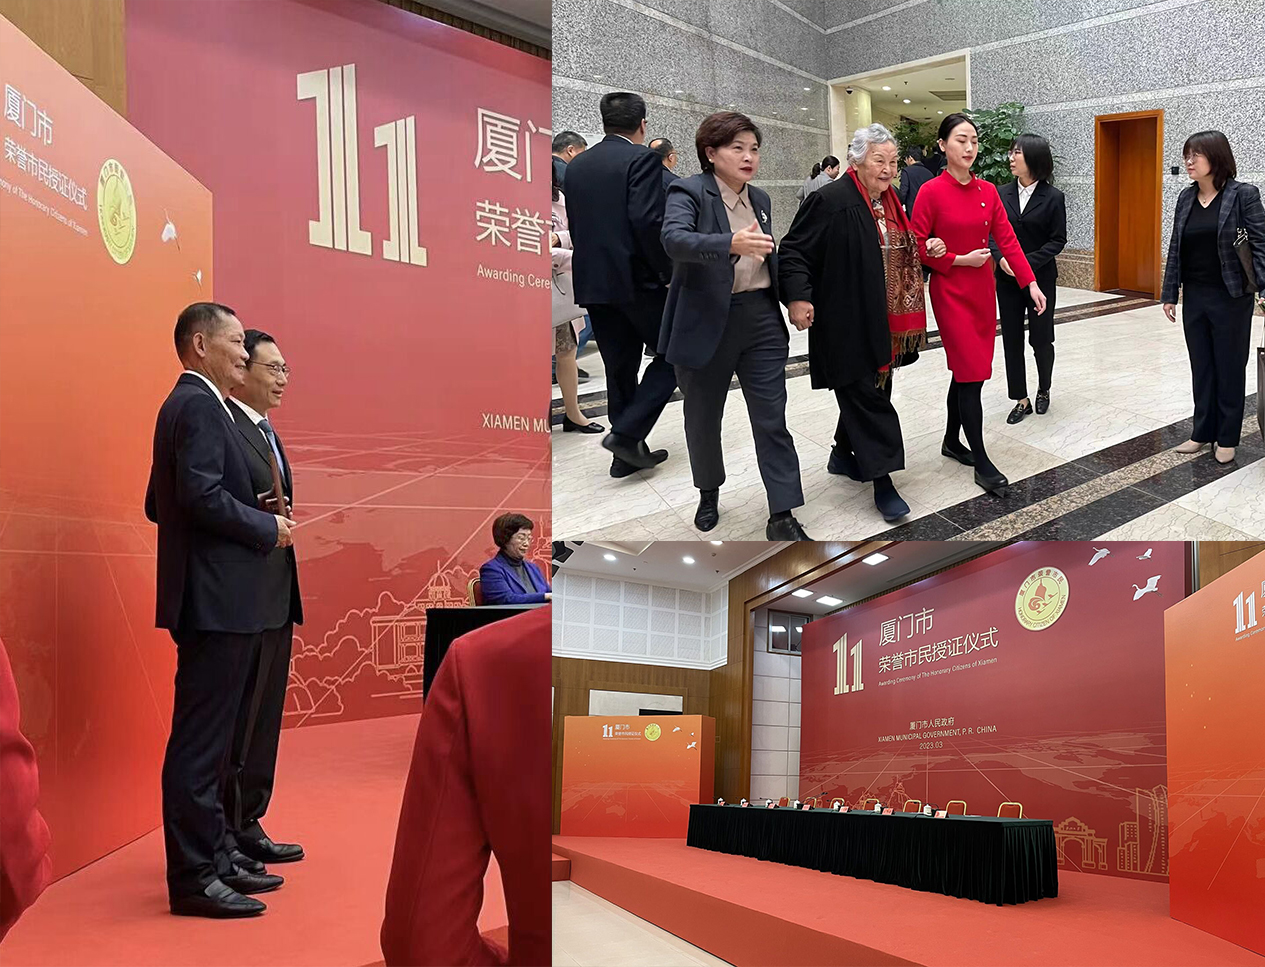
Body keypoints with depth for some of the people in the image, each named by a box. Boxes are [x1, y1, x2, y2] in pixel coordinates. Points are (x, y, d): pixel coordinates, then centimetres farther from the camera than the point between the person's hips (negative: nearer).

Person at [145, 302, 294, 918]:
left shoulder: (186, 405, 19)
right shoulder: (200, 406, -12)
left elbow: (159, 504, 21)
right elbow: (202, 494, -25)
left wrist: (257, 525, 14)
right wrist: (267, 528, -12)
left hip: (211, 600, 11)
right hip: (215, 599, -11)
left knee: (207, 738, 16)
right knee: (200, 742, -6)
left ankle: (213, 860, 25)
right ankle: (193, 879, -1)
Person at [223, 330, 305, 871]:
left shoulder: (266, 434, 19)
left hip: (275, 600, 10)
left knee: (263, 720, 14)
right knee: (234, 720, -3)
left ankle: (246, 827, 23)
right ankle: (218, 836, 6)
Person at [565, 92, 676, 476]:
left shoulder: (576, 166, 11)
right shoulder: (641, 159, -10)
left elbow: (574, 224, 13)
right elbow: (648, 221, -19)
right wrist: (669, 273, -11)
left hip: (592, 281, 7)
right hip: (637, 279, -6)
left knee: (619, 367, 13)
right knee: (672, 353, 7)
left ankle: (629, 454, 16)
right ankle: (628, 431, -5)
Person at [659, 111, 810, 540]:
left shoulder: (760, 199, 11)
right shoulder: (689, 192, -10)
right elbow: (674, 239, -31)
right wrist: (730, 243, -46)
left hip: (761, 319, 4)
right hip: (706, 322, -4)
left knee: (772, 420, -2)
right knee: (703, 417, 12)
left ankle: (782, 515, 0)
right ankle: (709, 493, 35)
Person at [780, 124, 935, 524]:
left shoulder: (890, 203, 12)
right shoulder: (830, 201, -14)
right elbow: (794, 251, -16)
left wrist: (926, 250, 11)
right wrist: (797, 298, -26)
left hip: (882, 323, 9)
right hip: (847, 323, -8)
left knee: (863, 392, 16)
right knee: (867, 396, -7)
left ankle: (844, 453, 35)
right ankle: (881, 480, -4)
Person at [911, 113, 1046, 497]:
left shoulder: (987, 192, 5)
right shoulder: (931, 192, -11)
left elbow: (1007, 240, 1)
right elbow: (918, 247, -9)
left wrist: (1031, 283, -6)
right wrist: (961, 260, -15)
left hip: (983, 289, 6)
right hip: (951, 291, -6)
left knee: (966, 371, 13)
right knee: (971, 373, -8)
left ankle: (952, 442, 31)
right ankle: (982, 464, -3)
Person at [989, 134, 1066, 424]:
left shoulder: (1052, 197, -7)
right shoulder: (1002, 193, 2)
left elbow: (1058, 240, -7)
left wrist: (1029, 262, -17)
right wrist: (1001, 258, -15)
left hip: (1041, 277, -3)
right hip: (1007, 278, 3)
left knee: (1041, 339, 5)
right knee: (1012, 340, 4)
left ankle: (1044, 390, 30)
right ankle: (1021, 399, 13)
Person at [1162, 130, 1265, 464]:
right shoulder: (1186, 198, 6)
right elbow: (1175, 249, 10)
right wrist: (1169, 293, 10)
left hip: (1231, 297, -5)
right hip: (1195, 296, 5)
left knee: (1230, 367, 6)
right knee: (1201, 366, 12)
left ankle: (1227, 438, 17)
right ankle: (1203, 431, 22)